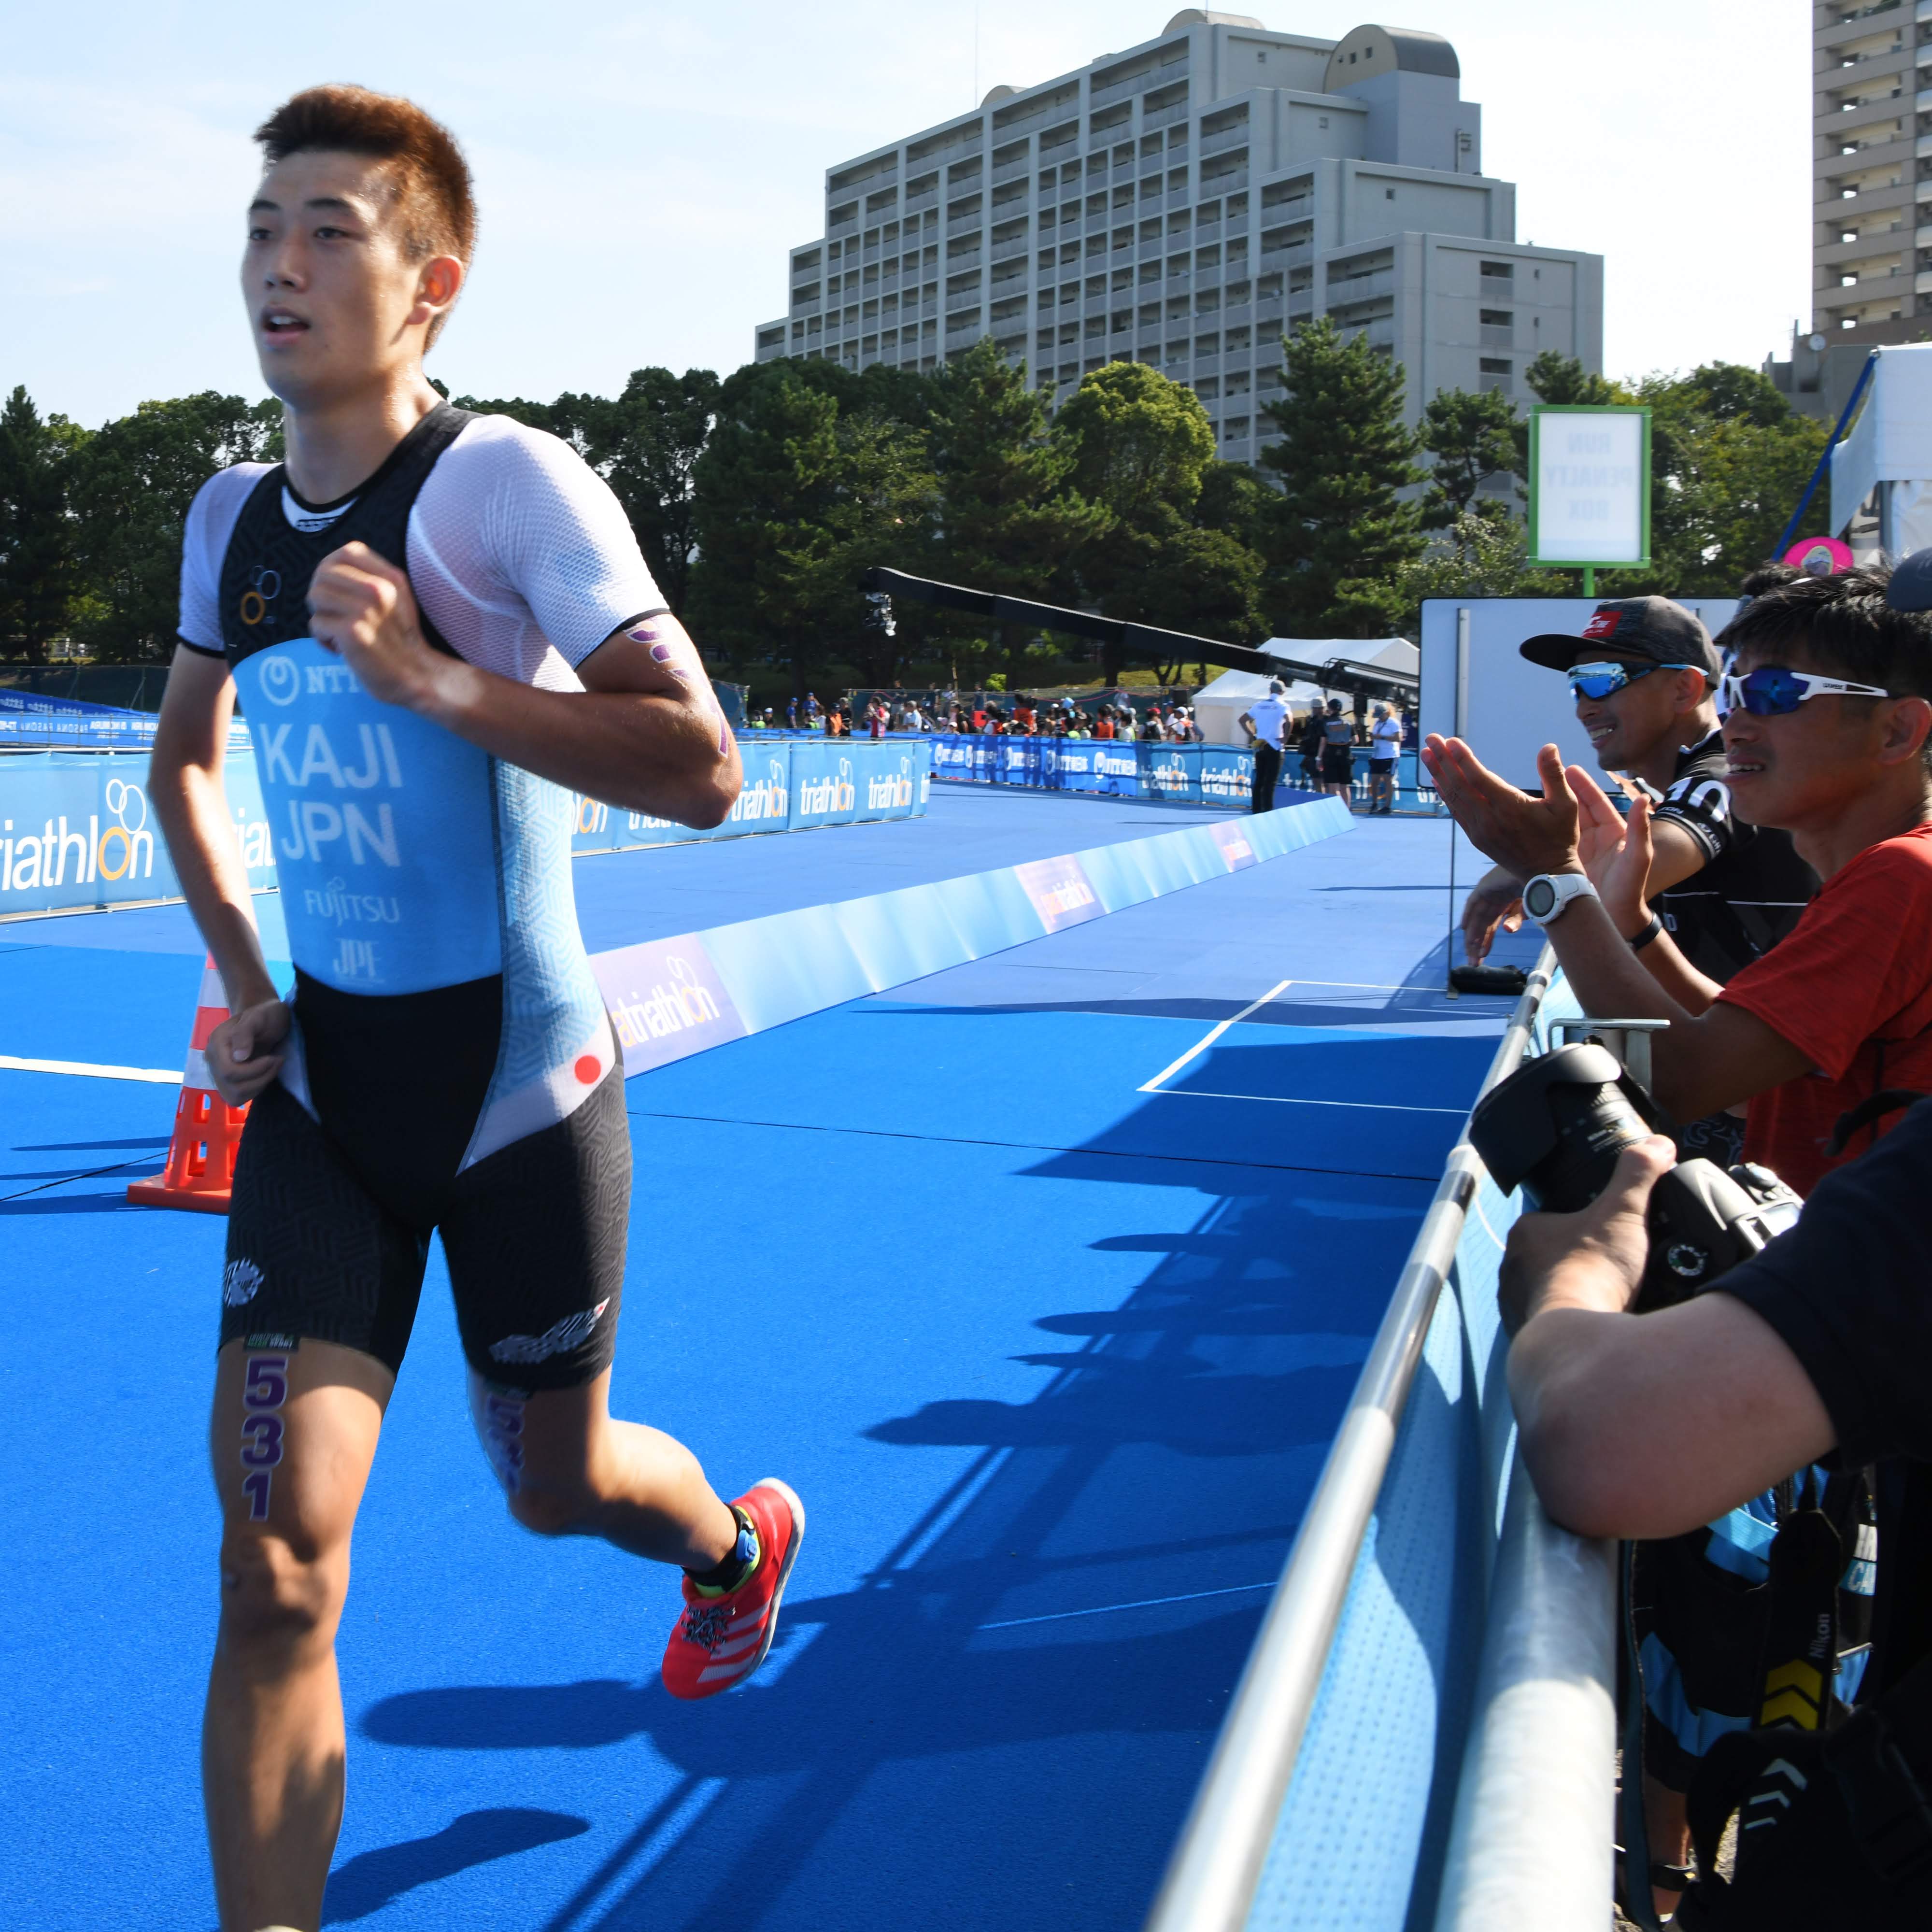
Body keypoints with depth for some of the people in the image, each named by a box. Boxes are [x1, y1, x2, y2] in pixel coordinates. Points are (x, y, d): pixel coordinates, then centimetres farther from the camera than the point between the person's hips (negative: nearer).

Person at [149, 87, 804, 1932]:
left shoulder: (506, 481, -15)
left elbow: (702, 771, -23)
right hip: (324, 1085, 4)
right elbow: (183, 755, 23)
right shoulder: (232, 517, 4)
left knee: (550, 1483, 17)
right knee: (274, 1560, -7)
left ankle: (738, 1541, 53)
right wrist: (240, 975, 10)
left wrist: (434, 681, -30)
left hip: (517, 1084, -4)